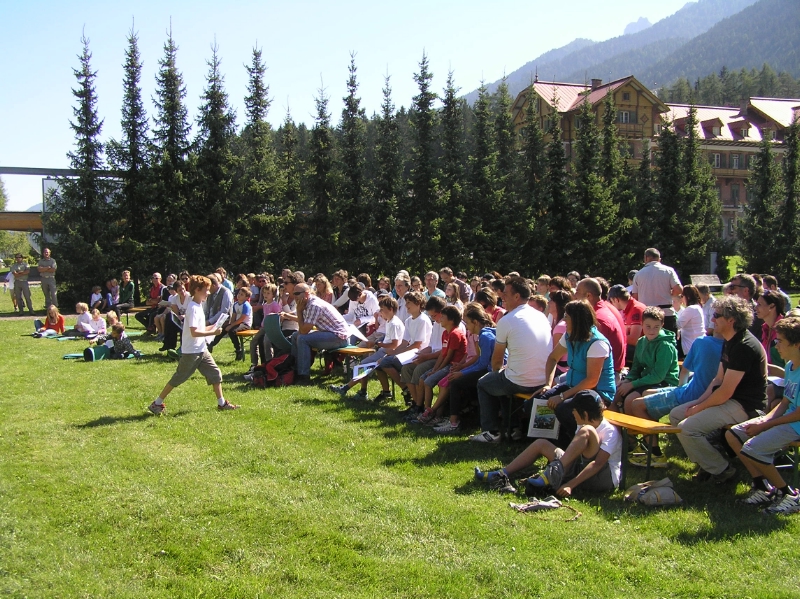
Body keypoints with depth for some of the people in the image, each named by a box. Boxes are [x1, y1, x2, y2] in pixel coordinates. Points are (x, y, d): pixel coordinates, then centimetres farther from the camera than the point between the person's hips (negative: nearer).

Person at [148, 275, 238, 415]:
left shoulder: (199, 306, 11)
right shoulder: (193, 308, -19)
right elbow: (194, 332, -26)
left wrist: (213, 327, 6)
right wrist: (212, 333, -21)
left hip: (201, 350, 9)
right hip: (191, 352, -9)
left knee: (215, 373, 7)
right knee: (178, 378, 1)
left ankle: (222, 403, 15)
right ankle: (157, 403, 12)